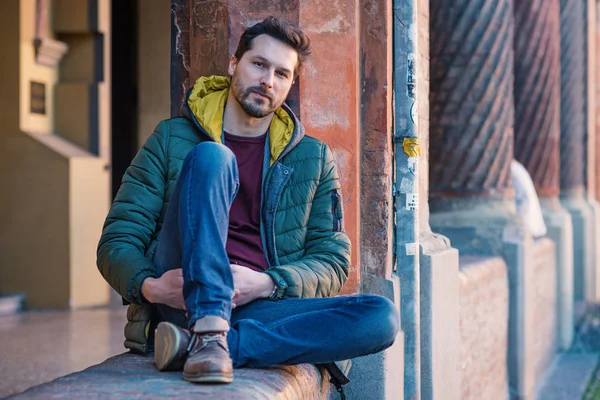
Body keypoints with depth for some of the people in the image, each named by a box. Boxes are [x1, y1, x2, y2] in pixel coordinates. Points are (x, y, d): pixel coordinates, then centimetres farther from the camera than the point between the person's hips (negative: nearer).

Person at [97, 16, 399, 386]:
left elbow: (332, 261, 10)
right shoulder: (172, 140, 11)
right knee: (211, 157, -21)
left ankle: (198, 343, -32)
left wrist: (267, 284, -10)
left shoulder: (312, 158, 16)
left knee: (381, 317, -25)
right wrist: (148, 286, -16)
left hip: (261, 309, 3)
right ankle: (209, 328, -37)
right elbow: (117, 242, 7)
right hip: (180, 298, -2)